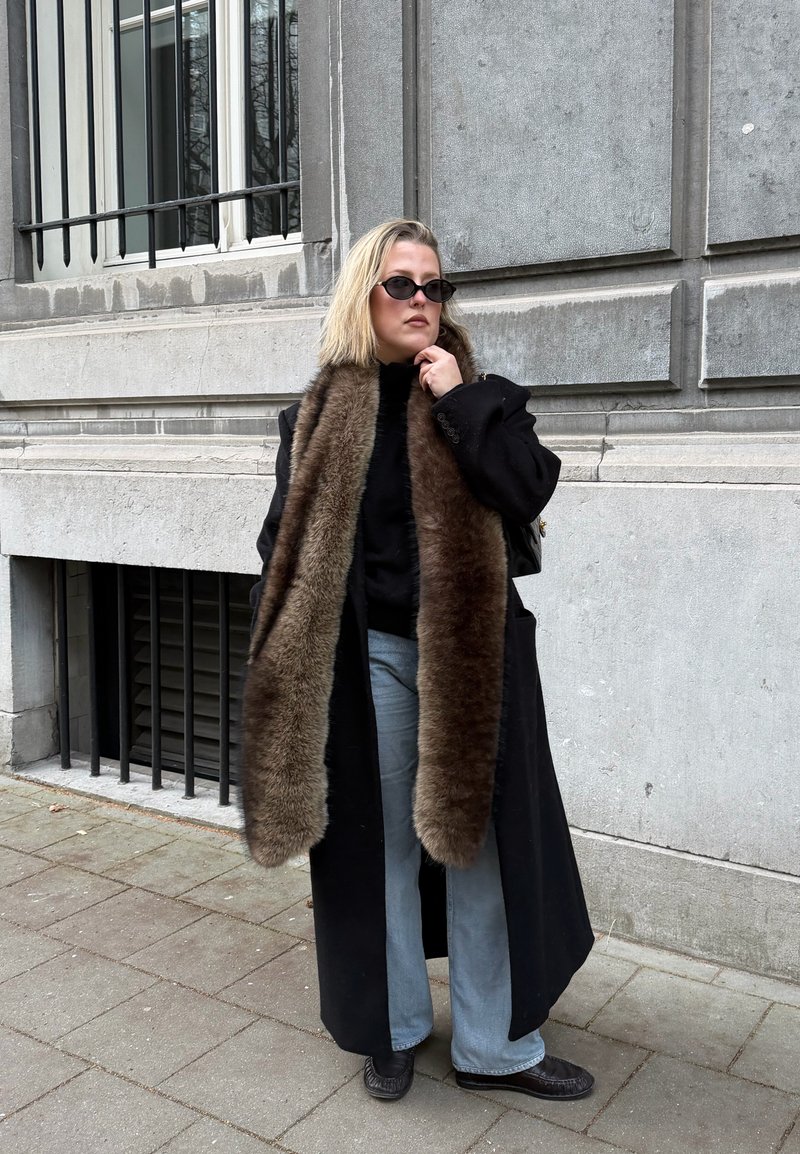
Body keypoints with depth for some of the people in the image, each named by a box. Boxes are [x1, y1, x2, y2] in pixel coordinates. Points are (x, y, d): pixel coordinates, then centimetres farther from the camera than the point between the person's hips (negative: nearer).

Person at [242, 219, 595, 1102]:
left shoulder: (479, 394, 4)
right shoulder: (321, 413, 4)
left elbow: (527, 493, -11)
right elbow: (286, 542, 5)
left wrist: (459, 401, -13)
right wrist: (279, 666, 2)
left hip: (469, 653, 0)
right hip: (365, 657, 0)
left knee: (480, 839, 5)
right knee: (382, 841, 10)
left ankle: (492, 1045, 21)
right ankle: (392, 1028, 30)